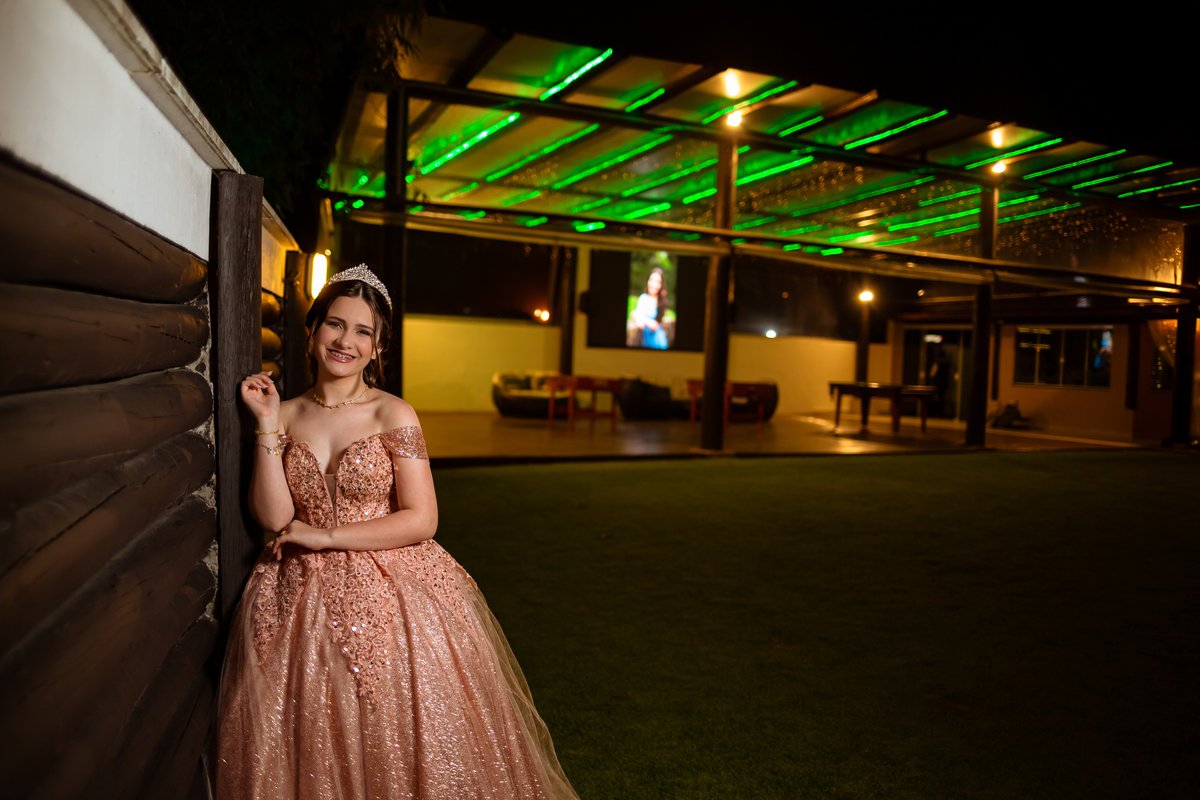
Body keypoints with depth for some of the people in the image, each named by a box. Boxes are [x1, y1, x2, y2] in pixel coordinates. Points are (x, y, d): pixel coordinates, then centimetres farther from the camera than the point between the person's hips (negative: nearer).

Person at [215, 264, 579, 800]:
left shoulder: (393, 415, -7)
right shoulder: (289, 415, 4)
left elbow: (421, 520, -12)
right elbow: (273, 516, -6)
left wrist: (324, 536, -12)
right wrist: (267, 423, -8)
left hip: (389, 597, -3)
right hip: (300, 599, 3)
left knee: (395, 747, 2)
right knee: (307, 755, 9)